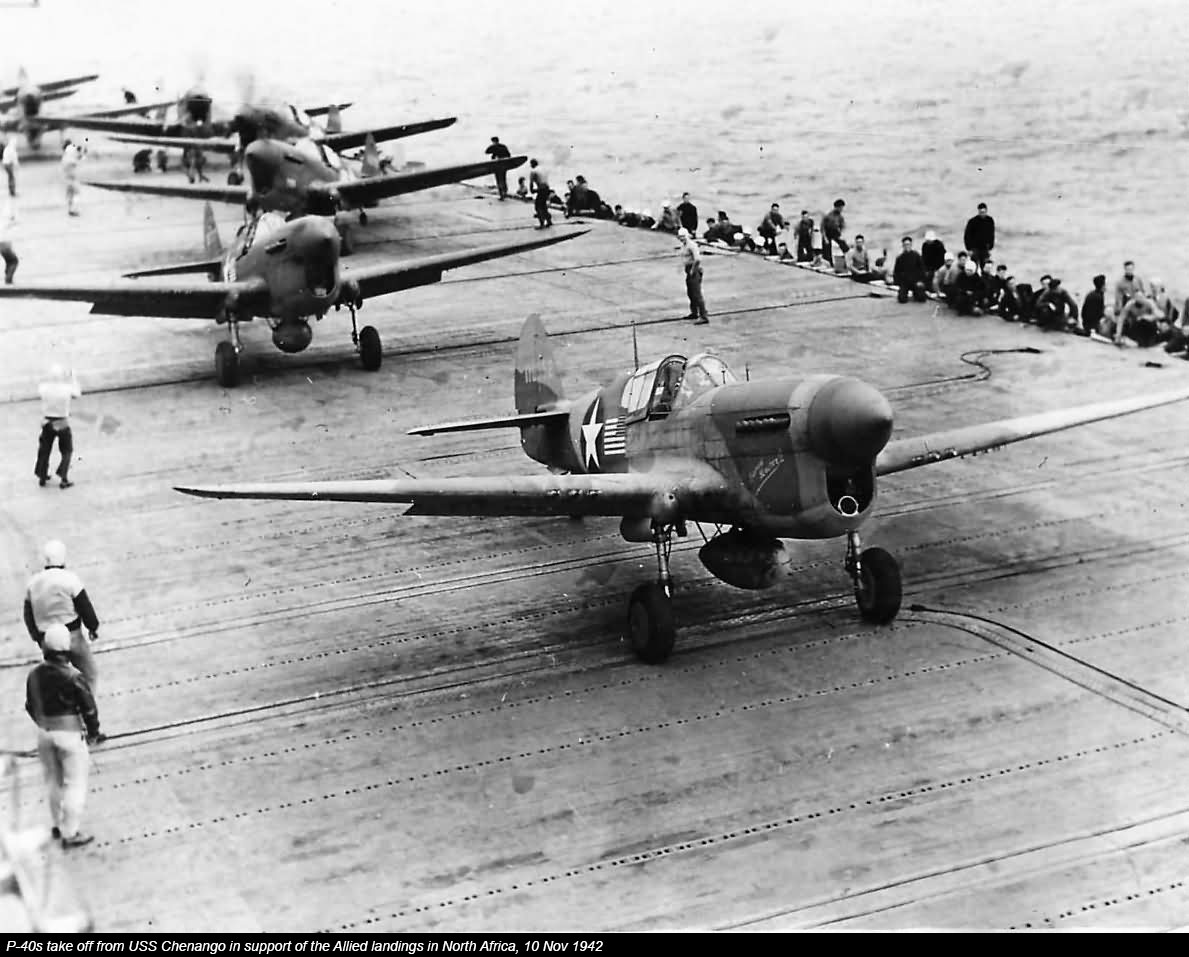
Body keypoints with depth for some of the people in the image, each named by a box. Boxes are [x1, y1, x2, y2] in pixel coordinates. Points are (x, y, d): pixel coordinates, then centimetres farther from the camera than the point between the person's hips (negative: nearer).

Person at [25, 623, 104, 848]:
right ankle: (70, 833, 10)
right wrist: (94, 733, 3)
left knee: (54, 781, 23)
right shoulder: (72, 678, -22)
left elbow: (31, 707, 6)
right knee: (75, 784, 7)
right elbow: (89, 709, -15)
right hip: (70, 734, -5)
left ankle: (58, 825, 37)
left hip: (44, 734, 6)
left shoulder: (34, 676, -7)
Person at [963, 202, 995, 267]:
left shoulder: (990, 221, 3)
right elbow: (967, 236, -5)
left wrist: (990, 248, 8)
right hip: (975, 249, -3)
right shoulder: (972, 221, -8)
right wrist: (969, 249, -9)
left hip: (985, 249, 3)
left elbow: (991, 235, 12)